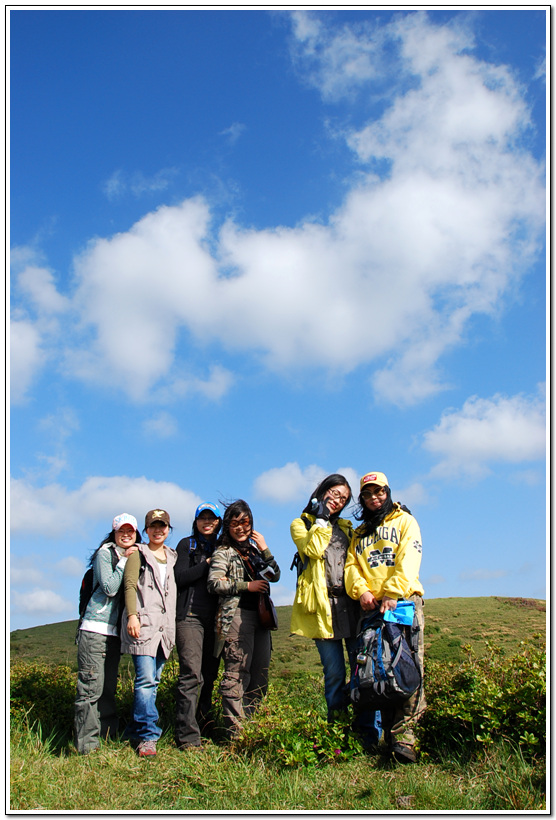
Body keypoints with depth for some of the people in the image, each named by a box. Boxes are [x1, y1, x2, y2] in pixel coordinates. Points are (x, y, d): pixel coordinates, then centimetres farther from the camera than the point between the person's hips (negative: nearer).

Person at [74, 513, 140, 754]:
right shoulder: (106, 552, -3)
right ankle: (87, 745, -5)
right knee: (91, 687, -8)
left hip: (115, 630, 7)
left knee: (109, 688, 11)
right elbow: (110, 588, -13)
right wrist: (124, 560, -10)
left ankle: (108, 738, 18)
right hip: (95, 629, -7)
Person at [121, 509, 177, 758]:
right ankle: (148, 736, -11)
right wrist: (132, 615, -17)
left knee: (153, 681, 4)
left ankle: (136, 730, 14)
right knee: (146, 679, -14)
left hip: (166, 625, 5)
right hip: (143, 623, -5)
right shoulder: (139, 554, 8)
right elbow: (129, 585, -3)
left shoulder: (173, 556, 21)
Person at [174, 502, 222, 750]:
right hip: (190, 615, -5)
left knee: (209, 673, 7)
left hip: (214, 617, 5)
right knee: (191, 673, -12)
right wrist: (207, 565, -7)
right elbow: (180, 578, -5)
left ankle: (204, 724, 20)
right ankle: (187, 736, -11)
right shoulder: (187, 545, 8)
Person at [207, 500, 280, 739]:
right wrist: (246, 586, -11)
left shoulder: (254, 549, 19)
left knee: (260, 674, 7)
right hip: (236, 615, -6)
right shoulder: (223, 552, 1)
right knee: (237, 673, -8)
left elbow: (275, 576, 13)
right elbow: (214, 583, -11)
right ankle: (234, 733, -4)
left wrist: (264, 549, 2)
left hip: (260, 616, 7)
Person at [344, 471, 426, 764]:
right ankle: (387, 731, 5)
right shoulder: (359, 533, 25)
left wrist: (393, 593, -17)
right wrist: (362, 591, -8)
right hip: (371, 606, 4)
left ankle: (404, 734, -16)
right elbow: (351, 566, 12)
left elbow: (408, 561, -4)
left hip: (404, 600, -4)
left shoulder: (405, 521, 12)